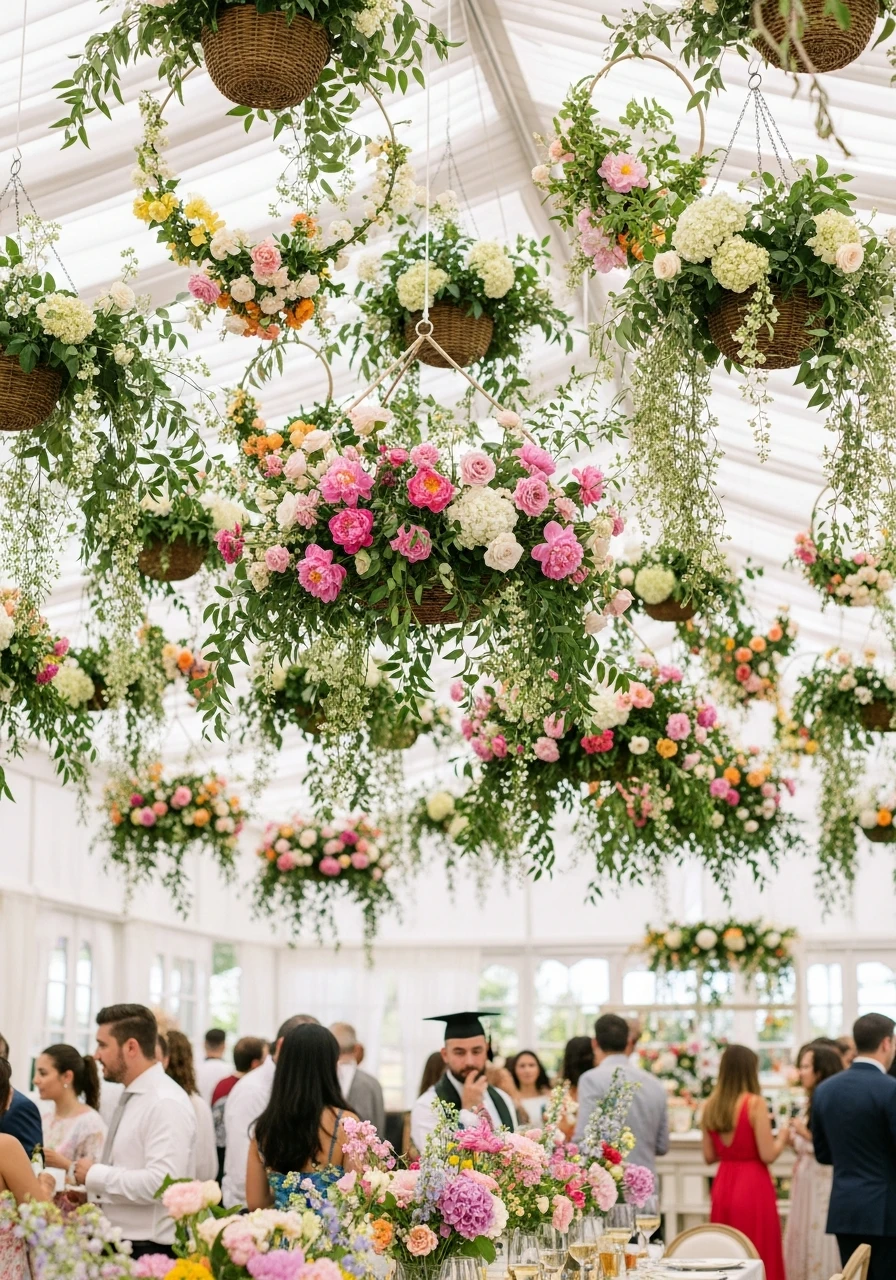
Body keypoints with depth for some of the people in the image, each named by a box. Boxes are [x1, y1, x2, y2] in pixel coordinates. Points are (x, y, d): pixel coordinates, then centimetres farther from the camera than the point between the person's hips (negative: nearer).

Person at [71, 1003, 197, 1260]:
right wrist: (87, 1192, 9)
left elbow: (160, 1183, -28)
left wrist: (94, 1174, -18)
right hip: (118, 1245, 9)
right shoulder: (131, 1098, 12)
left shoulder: (166, 1103, -17)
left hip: (149, 1252, -9)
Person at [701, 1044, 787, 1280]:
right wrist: (782, 1137, 5)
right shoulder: (755, 1103, -12)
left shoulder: (711, 1106, 4)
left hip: (723, 1187, 6)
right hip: (752, 1189, -6)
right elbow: (767, 1155, -14)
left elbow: (709, 1156, 10)